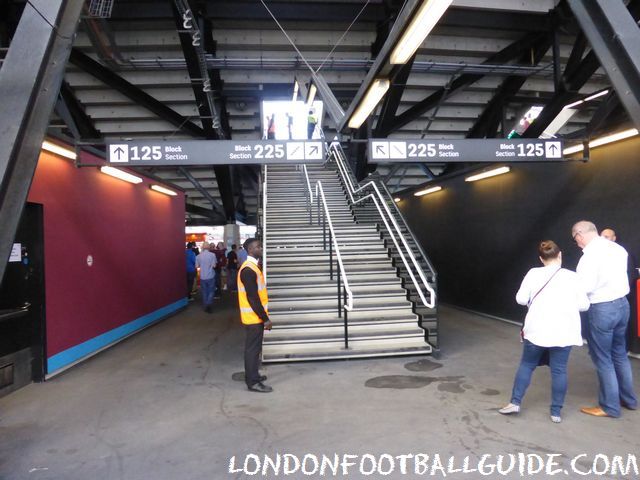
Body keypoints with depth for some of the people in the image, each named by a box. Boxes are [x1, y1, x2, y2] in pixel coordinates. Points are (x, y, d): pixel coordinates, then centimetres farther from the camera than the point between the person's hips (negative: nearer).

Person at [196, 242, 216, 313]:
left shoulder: (198, 256, -4)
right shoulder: (212, 255, -11)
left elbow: (197, 266, 1)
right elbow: (214, 266, -11)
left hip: (202, 277, 2)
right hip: (211, 276, -2)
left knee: (204, 292, 13)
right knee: (211, 291, 7)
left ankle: (205, 306, 18)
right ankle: (209, 304, -10)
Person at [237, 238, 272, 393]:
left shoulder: (253, 267, 11)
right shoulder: (248, 270, -21)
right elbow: (252, 298, -24)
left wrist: (264, 315, 20)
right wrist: (265, 318, -20)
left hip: (256, 316, 10)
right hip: (253, 317, -10)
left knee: (253, 347, 18)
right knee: (253, 348, -2)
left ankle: (252, 375, 30)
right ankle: (253, 382, 7)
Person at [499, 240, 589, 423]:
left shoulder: (533, 273, -4)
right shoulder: (571, 276, -4)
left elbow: (520, 299, -3)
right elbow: (584, 305, -2)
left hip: (537, 329, 0)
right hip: (562, 331, 0)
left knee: (527, 365, 14)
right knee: (559, 370, 8)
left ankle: (515, 402, 15)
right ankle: (556, 412, 16)